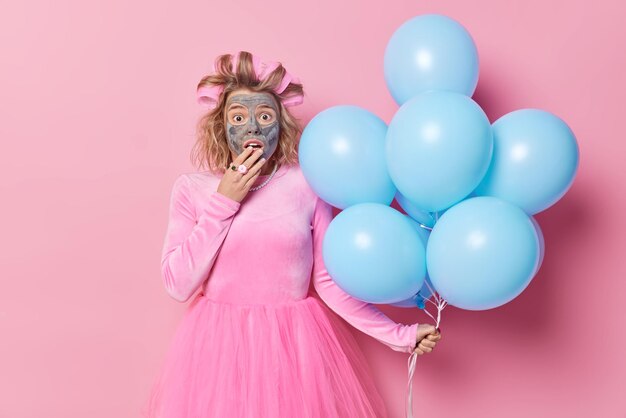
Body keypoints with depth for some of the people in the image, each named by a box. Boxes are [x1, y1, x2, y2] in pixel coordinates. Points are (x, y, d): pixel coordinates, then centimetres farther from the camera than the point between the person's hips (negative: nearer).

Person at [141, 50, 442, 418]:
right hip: (219, 345, 1)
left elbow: (328, 280, -2)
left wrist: (397, 335, -8)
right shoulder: (192, 188, -2)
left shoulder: (307, 185, -5)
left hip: (294, 343, 0)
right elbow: (178, 285, -9)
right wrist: (224, 203, -13)